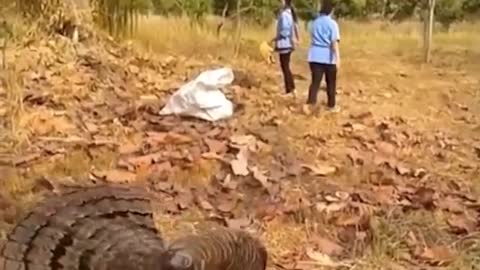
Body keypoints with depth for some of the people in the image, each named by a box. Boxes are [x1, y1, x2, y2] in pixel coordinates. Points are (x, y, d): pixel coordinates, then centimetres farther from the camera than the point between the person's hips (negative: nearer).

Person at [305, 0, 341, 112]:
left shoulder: (315, 22, 9)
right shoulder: (332, 23, -9)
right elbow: (334, 42, -17)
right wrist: (337, 57, -22)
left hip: (315, 56, 4)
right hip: (328, 57, -4)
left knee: (315, 81, 2)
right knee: (331, 83, 11)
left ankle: (309, 103, -13)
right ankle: (331, 105, 21)